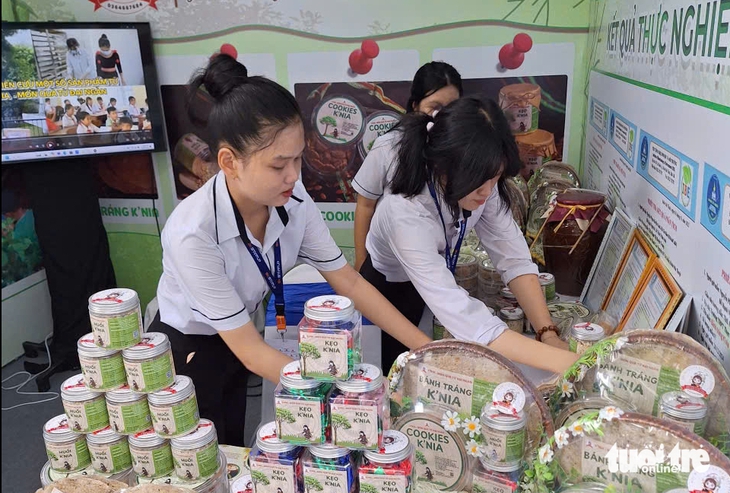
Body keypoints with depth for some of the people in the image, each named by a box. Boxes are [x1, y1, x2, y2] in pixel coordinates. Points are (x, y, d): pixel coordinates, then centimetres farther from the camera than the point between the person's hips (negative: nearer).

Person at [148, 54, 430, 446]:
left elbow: (349, 283, -13)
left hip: (239, 340, 5)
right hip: (188, 354, -4)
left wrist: (427, 348, -16)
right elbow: (250, 351, -30)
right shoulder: (192, 233, -36)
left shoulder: (293, 201, -22)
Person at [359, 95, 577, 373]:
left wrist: (549, 333, -31)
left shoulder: (481, 184, -23)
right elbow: (464, 320, -47)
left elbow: (514, 259, -19)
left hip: (437, 277, 5)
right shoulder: (406, 213, -41)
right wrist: (561, 361, -48)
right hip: (387, 287, -5)